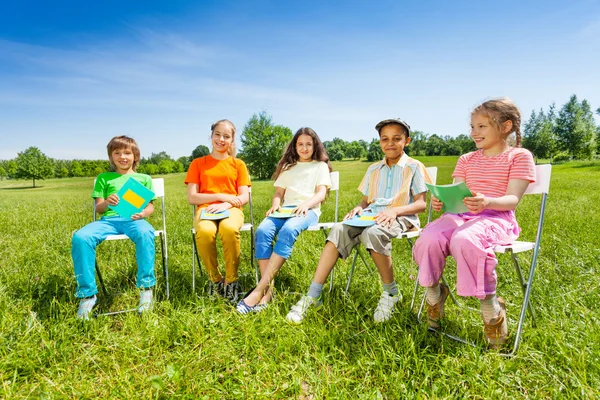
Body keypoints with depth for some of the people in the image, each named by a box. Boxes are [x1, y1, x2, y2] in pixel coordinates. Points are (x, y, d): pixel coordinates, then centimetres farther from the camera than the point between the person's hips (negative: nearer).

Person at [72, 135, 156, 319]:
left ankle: (146, 288, -29)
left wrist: (143, 213, -12)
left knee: (145, 233, -40)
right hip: (108, 219, 2)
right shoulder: (104, 178, 21)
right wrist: (106, 202, -10)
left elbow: (150, 207, 13)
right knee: (80, 237, -30)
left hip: (133, 219, -2)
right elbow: (98, 208, 15)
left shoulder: (144, 178, 19)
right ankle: (87, 294, -18)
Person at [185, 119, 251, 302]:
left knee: (229, 229, -38)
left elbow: (245, 196, 4)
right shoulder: (198, 163, 12)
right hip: (205, 209, 0)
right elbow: (191, 197, 3)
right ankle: (215, 279, -10)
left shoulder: (238, 164, 13)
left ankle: (231, 281, -15)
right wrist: (221, 196, -9)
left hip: (231, 209, 0)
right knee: (205, 232, -36)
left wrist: (226, 204, -16)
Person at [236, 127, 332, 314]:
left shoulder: (320, 166, 16)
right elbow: (279, 193, 20)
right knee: (263, 231, -31)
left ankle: (260, 289, -39)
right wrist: (276, 204, -4)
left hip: (308, 210, -4)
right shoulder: (288, 167, 27)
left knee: (288, 231, -38)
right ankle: (268, 289, -33)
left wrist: (306, 204, -19)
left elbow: (321, 193, 2)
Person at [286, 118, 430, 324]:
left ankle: (391, 293, -14)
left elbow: (421, 204, -3)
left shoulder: (414, 167, 4)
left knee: (372, 233, -38)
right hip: (371, 216, 5)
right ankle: (312, 296, -26)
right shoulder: (373, 169, 19)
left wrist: (395, 210, -20)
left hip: (401, 218, -4)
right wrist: (359, 207, -4)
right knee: (338, 230, -24)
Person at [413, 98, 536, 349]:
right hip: (461, 215, 5)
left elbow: (512, 199, -7)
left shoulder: (519, 156, 5)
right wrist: (441, 200, -12)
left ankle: (490, 304, -17)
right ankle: (433, 293, -3)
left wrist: (487, 202, -30)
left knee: (464, 240, -39)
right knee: (429, 239, -29)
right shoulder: (466, 160, 20)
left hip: (497, 218, -4)